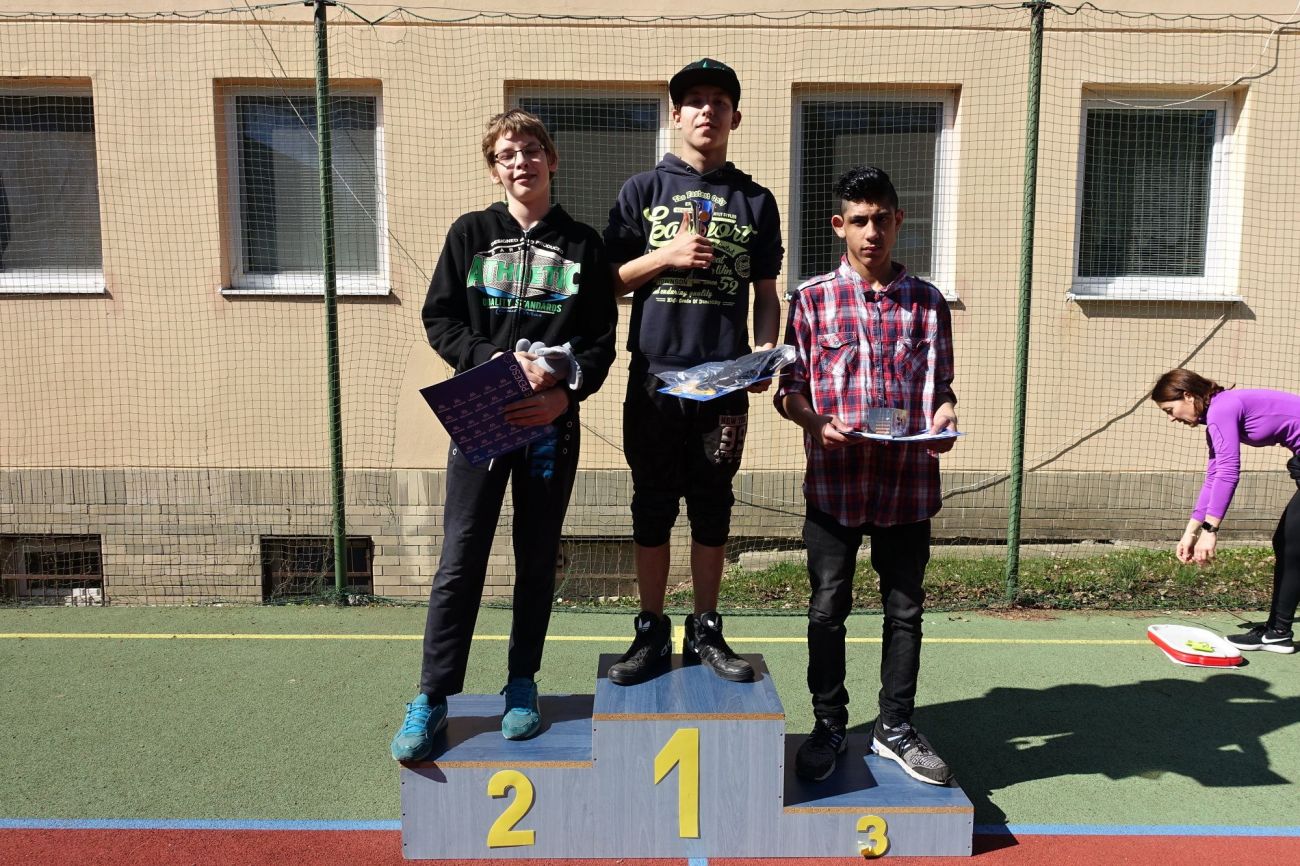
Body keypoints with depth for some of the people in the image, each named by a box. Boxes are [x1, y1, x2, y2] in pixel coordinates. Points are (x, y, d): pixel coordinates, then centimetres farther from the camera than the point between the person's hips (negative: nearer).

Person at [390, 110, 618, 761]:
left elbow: (601, 341, 2)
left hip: (552, 423, 1)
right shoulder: (471, 234, 7)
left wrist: (565, 394, -16)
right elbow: (439, 321, 2)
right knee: (460, 562, -1)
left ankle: (522, 684, 25)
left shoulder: (582, 245, 6)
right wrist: (501, 361, -14)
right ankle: (432, 698, 10)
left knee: (537, 560, 10)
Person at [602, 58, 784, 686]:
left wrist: (764, 356, -5)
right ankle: (651, 633, 19)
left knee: (713, 508, 8)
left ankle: (705, 631, 22)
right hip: (654, 377, -1)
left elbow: (766, 296, 11)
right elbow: (610, 281, 6)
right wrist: (666, 256, -10)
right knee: (653, 508, 6)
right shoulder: (643, 190, 8)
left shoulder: (756, 201, 11)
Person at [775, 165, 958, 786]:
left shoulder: (927, 303, 7)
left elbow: (940, 385, 10)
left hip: (908, 482, 2)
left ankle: (895, 728, 29)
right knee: (828, 608, 9)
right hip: (834, 482, -1)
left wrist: (943, 416, -11)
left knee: (905, 609, 11)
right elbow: (790, 387, 2)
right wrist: (818, 423, -17)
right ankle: (829, 726, 27)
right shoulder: (813, 298, 2)